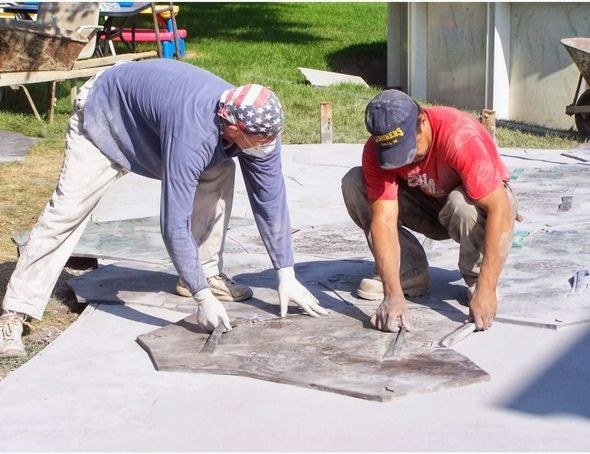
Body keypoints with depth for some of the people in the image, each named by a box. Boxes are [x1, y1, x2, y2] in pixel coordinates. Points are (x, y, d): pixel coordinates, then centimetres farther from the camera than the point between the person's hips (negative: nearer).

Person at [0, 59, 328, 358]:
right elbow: (174, 222, -41)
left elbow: (271, 200, -14)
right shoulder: (192, 135, -44)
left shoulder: (260, 126, -23)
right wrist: (203, 297, -38)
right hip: (103, 114, -7)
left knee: (219, 174, -6)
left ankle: (207, 271, 6)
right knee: (66, 211, -15)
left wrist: (287, 277, -14)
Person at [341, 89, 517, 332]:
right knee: (354, 184, -17)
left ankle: (476, 278, -11)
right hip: (429, 207, 4)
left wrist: (486, 291, -46)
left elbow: (501, 209, -40)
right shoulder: (376, 150, -24)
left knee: (463, 203, -40)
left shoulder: (460, 137, -36)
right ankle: (409, 272, -6)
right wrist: (393, 294, -43)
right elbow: (384, 220, -30)